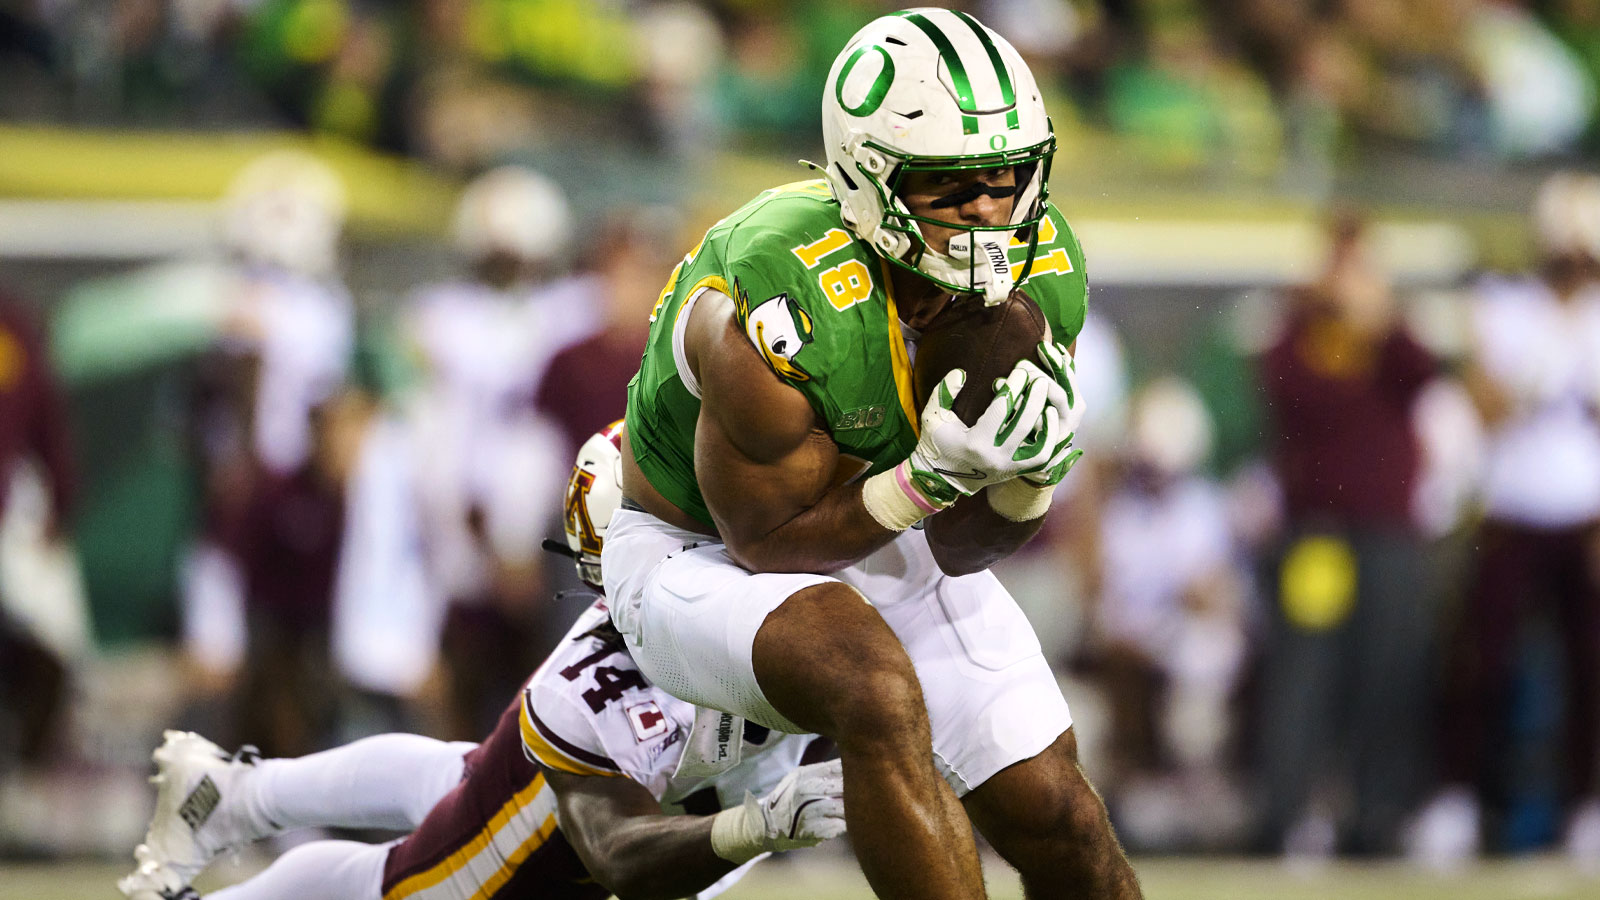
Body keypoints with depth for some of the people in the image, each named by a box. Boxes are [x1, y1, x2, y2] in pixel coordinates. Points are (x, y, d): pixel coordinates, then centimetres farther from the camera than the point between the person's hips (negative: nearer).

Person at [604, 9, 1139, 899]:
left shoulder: (1041, 273, -14)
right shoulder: (782, 307, -35)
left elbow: (960, 551, -7)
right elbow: (772, 545, -22)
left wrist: (1028, 473, -28)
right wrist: (932, 473, -35)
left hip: (879, 542, 6)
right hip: (706, 556, -6)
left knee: (1059, 821, -1)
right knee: (878, 692, -37)